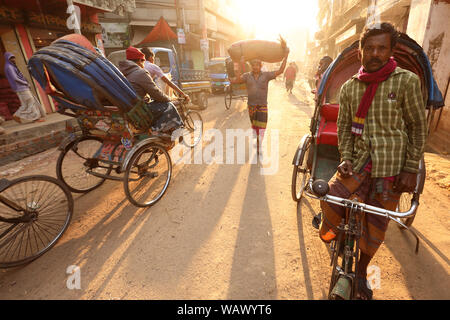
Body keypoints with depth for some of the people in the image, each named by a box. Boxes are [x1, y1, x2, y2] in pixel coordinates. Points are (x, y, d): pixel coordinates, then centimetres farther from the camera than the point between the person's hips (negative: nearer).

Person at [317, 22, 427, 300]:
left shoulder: (407, 81, -5)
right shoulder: (349, 87, 3)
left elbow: (418, 127, -2)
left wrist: (411, 169, -8)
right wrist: (346, 158, -7)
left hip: (392, 167, -2)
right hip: (358, 162, 2)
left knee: (375, 225, 8)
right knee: (329, 199, -14)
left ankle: (362, 271, 33)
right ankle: (336, 235, 22)